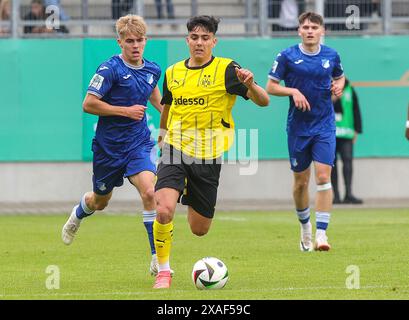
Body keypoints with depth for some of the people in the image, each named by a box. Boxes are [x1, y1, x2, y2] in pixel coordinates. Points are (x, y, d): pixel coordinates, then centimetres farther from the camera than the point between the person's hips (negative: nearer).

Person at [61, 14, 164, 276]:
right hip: (109, 144, -2)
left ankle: (158, 258, -18)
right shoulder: (110, 69, -15)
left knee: (149, 192, -22)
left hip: (139, 143, 2)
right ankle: (78, 215, 56)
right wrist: (126, 111, -19)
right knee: (101, 201, 16)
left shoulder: (153, 70, 2)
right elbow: (89, 104, -18)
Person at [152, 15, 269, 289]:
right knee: (164, 211, -24)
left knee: (199, 230, 8)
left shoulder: (226, 69, -5)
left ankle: (193, 201, 46)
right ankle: (163, 272, -8)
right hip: (175, 151, 1)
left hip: (208, 157, -1)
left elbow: (263, 101, -12)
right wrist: (163, 132, 34)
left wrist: (250, 85, -33)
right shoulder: (173, 73, 7)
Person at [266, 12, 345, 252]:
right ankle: (305, 227, 32)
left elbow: (340, 77, 20)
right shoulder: (287, 56, -5)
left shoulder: (331, 56, 2)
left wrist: (339, 86, -2)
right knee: (301, 181, 9)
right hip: (298, 127, 0)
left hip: (325, 126, 0)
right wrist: (293, 91, -18)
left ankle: (321, 233, -14)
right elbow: (271, 87, -2)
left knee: (323, 176, -13)